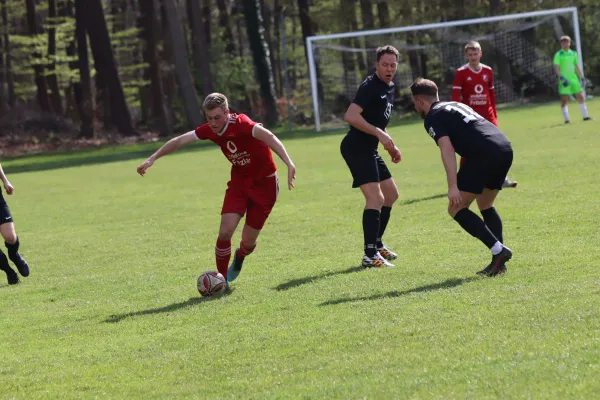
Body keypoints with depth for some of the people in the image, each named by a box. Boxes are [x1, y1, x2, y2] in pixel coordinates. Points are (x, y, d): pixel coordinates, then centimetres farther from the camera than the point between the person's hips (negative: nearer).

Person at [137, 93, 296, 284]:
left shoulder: (241, 124, -29)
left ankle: (240, 257, 37)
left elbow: (268, 136, -46)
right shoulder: (209, 130, -9)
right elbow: (179, 141, 3)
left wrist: (288, 163, -61)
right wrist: (152, 159, 6)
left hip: (264, 184, -4)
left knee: (248, 241, -1)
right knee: (225, 232, -12)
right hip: (238, 182, 4)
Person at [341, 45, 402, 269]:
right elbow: (350, 116, -27)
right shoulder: (370, 86, -16)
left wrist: (390, 146, 19)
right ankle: (370, 256, -19)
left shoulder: (389, 87, 15)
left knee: (391, 194, 20)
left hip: (369, 149, 10)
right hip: (356, 148, -10)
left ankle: (377, 244, 32)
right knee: (375, 198, -18)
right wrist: (379, 134, -27)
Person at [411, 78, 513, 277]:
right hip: (505, 149, 9)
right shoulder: (456, 105, 30)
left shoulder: (433, 118, 4)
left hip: (485, 154, -9)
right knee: (485, 205, 25)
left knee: (456, 208, 0)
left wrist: (453, 186, -19)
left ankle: (498, 250, -11)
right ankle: (499, 261, 15)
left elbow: (447, 149, -11)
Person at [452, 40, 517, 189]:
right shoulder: (461, 72, -5)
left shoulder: (488, 71, 7)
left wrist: (494, 113, 13)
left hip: (487, 114, 3)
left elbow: (492, 93, 15)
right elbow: (456, 95, -9)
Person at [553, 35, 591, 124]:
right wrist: (562, 78, -21)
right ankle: (566, 119, -1)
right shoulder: (558, 55, -3)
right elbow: (556, 68, -10)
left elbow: (577, 67, 18)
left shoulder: (573, 54, 12)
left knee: (581, 97, 4)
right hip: (564, 80, -5)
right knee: (564, 100, -5)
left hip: (574, 79, 5)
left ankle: (585, 116, 10)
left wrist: (582, 78, 12)